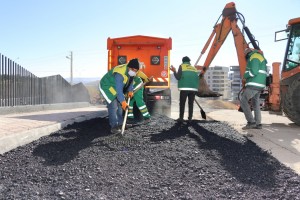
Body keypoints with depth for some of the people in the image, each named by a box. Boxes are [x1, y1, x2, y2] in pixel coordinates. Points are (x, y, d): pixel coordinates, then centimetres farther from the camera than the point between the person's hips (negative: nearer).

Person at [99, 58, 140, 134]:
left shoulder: (130, 71, -10)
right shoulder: (120, 74, -38)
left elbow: (130, 80, 10)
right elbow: (119, 90, -40)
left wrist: (130, 90, -1)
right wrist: (123, 101, -43)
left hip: (115, 87, 9)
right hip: (107, 87, -9)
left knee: (119, 105, 11)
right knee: (113, 106, -17)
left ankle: (120, 124, 22)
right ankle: (114, 127, -12)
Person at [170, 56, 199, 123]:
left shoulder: (182, 66, 5)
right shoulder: (194, 68, 18)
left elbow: (178, 77, -4)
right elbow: (197, 79, 15)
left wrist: (174, 71, 10)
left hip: (184, 88, -3)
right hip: (193, 88, 4)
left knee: (182, 104, 5)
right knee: (191, 104, 10)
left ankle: (181, 118, 4)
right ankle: (190, 118, 7)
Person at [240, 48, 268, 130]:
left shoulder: (254, 57, -9)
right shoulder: (259, 56, 24)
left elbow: (253, 72, -22)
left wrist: (245, 77, -5)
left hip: (254, 85, -10)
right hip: (259, 85, 10)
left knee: (243, 101, -11)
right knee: (255, 104, 12)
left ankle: (251, 122, -13)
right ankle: (258, 124, 12)